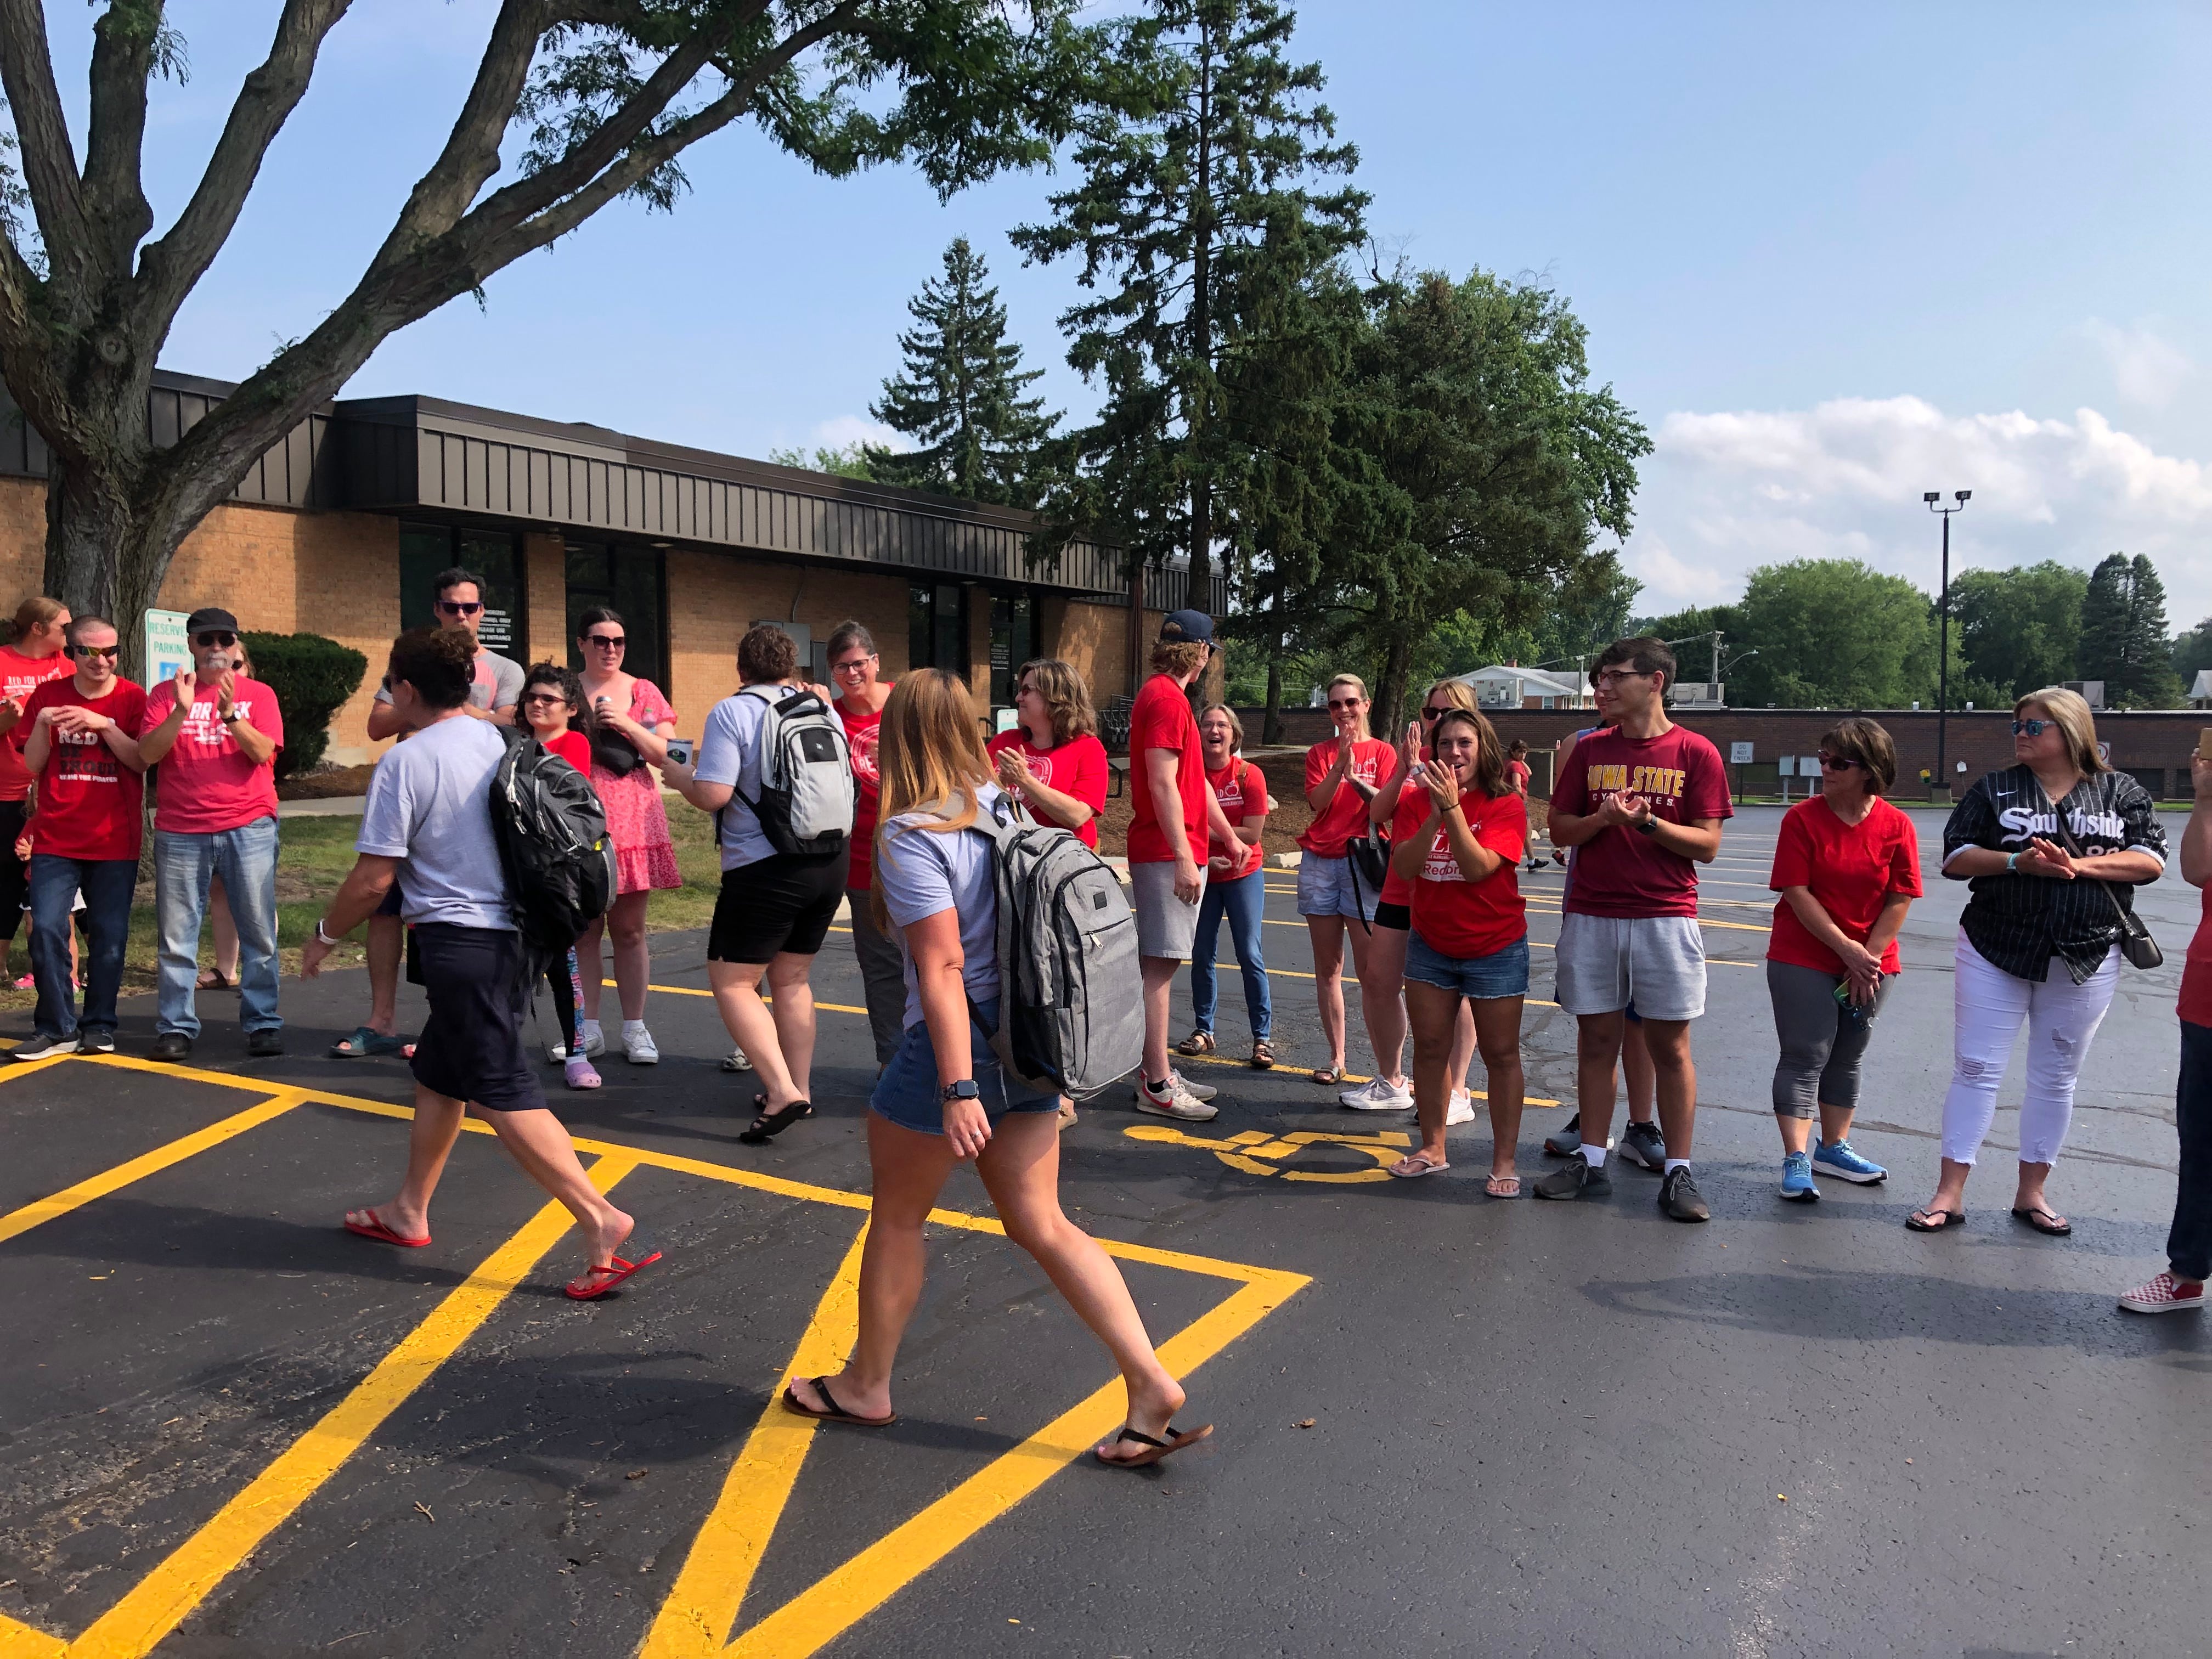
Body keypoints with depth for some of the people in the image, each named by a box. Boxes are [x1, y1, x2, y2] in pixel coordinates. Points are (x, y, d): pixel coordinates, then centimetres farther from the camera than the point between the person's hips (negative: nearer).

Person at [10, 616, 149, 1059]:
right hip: (55, 839, 1)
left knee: (109, 937, 3)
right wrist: (42, 724, -13)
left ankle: (99, 1026, 17)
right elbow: (32, 767, 4)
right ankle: (56, 1027, 6)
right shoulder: (48, 695, 4)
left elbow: (144, 762, -8)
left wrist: (104, 724, -20)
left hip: (115, 842, -1)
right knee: (47, 929, -6)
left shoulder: (132, 699, 0)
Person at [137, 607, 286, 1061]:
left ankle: (264, 1023, 5)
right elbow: (148, 753, -3)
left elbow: (263, 752, -6)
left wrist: (229, 713, -19)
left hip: (248, 830, -1)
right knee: (178, 936, 1)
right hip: (180, 832, 1)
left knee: (258, 933, 0)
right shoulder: (165, 694, 9)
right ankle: (176, 1026, 8)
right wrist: (181, 711, -16)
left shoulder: (258, 694, 7)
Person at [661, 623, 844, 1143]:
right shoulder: (821, 707, 8)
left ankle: (782, 1092, -9)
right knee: (791, 979, 19)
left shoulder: (732, 712, -10)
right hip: (829, 862, 7)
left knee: (732, 983, 3)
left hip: (764, 868, -7)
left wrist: (668, 766, 1)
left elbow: (712, 795, -17)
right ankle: (801, 1089, 22)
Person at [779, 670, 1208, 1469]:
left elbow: (942, 966, -23)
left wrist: (957, 1087, -25)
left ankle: (865, 1387, 31)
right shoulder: (1003, 808, 6)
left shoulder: (912, 836, -17)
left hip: (953, 1046, -7)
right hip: (1026, 1043, 7)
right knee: (1042, 1224, 12)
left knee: (897, 1217, 14)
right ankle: (1151, 1386, 7)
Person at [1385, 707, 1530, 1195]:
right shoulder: (1418, 802, 0)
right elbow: (1403, 866, -14)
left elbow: (1478, 867, -24)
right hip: (1431, 945, 4)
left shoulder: (1507, 804, -11)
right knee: (1430, 1048, 10)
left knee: (1501, 1055, 3)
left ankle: (1504, 1162, 11)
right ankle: (1432, 1148, 23)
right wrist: (1436, 812, -24)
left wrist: (1452, 807, -30)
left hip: (1495, 949, -4)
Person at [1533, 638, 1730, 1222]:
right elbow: (1560, 829, 8)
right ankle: (1591, 1162, 16)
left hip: (1666, 918, -3)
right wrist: (1603, 819, -11)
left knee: (1670, 1045, 2)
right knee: (1596, 1040, 7)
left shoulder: (1696, 753, -1)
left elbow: (1707, 844, -4)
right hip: (1591, 917, 3)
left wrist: (1646, 822, -18)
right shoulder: (1590, 750, 9)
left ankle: (1677, 1171, 9)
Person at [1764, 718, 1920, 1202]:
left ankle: (1834, 1148, 28)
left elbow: (1900, 900, -4)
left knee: (1848, 1057, 14)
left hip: (1870, 964, 3)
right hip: (1803, 959, -3)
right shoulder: (1802, 818, -9)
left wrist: (1867, 960, -10)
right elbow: (1797, 893, -13)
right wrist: (1846, 949, -15)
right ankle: (1796, 1161, -4)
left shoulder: (1896, 826, -4)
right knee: (1806, 1056, -5)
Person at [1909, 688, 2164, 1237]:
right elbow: (1955, 858, -2)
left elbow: (2151, 860, -5)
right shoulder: (1994, 789, 4)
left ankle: (2031, 1193, 23)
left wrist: (2080, 864, -19)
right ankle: (1950, 1193, 5)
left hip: (2084, 962, 1)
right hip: (1994, 953, 0)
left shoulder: (2121, 792, 4)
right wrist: (2018, 862, -18)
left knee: (2056, 1078, 10)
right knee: (1975, 1069, 0)